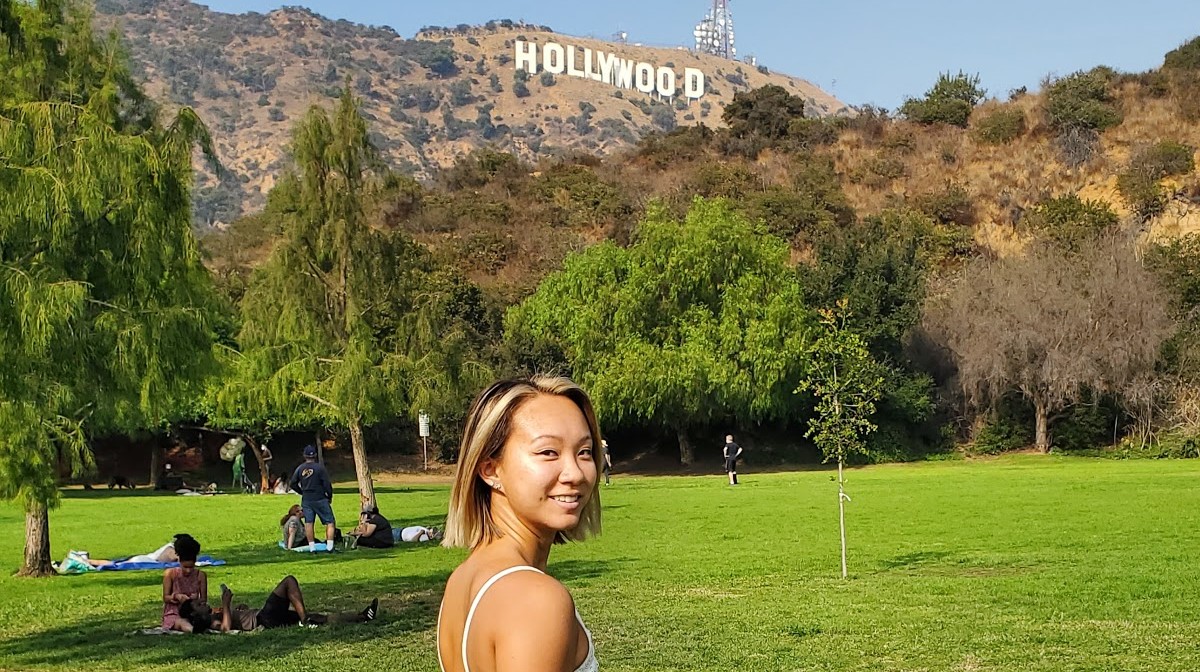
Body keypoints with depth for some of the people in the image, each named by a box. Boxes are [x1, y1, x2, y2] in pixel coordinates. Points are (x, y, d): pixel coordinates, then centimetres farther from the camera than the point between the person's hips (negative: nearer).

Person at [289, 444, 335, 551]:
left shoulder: (299, 469, 2)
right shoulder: (320, 467, -10)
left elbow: (292, 484, 6)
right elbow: (327, 484, -11)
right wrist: (330, 496, 4)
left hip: (306, 500, 4)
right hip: (320, 499, -4)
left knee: (308, 523, 8)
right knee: (329, 522, 3)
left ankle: (312, 546, 7)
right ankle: (330, 546, -6)